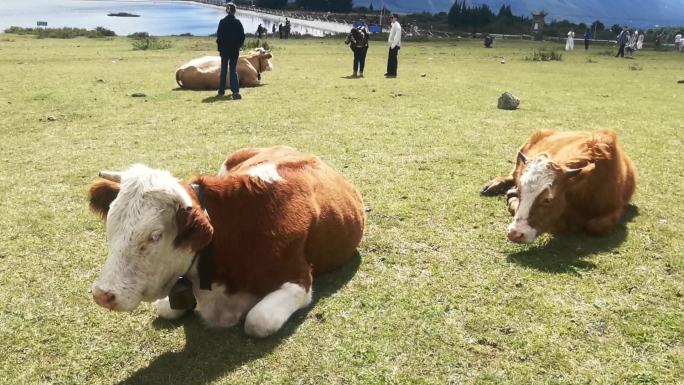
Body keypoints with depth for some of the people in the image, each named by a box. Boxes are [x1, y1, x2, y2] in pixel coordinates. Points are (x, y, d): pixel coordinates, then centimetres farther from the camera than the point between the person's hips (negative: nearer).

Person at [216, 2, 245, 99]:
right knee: (233, 70, 4)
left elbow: (219, 36, -6)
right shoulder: (237, 22, -5)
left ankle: (221, 91, 21)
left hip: (224, 49, 0)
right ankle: (236, 91, -13)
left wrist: (220, 47, 5)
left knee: (223, 70, 13)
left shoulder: (222, 22, -6)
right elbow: (242, 37, -2)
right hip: (235, 50, 0)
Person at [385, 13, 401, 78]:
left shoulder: (397, 25, -13)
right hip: (392, 44, 10)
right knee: (390, 59, 14)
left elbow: (397, 36, -21)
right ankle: (389, 72, 22)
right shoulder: (393, 25, 17)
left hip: (395, 45, -10)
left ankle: (393, 73, -6)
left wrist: (393, 44, -24)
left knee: (393, 59, -8)